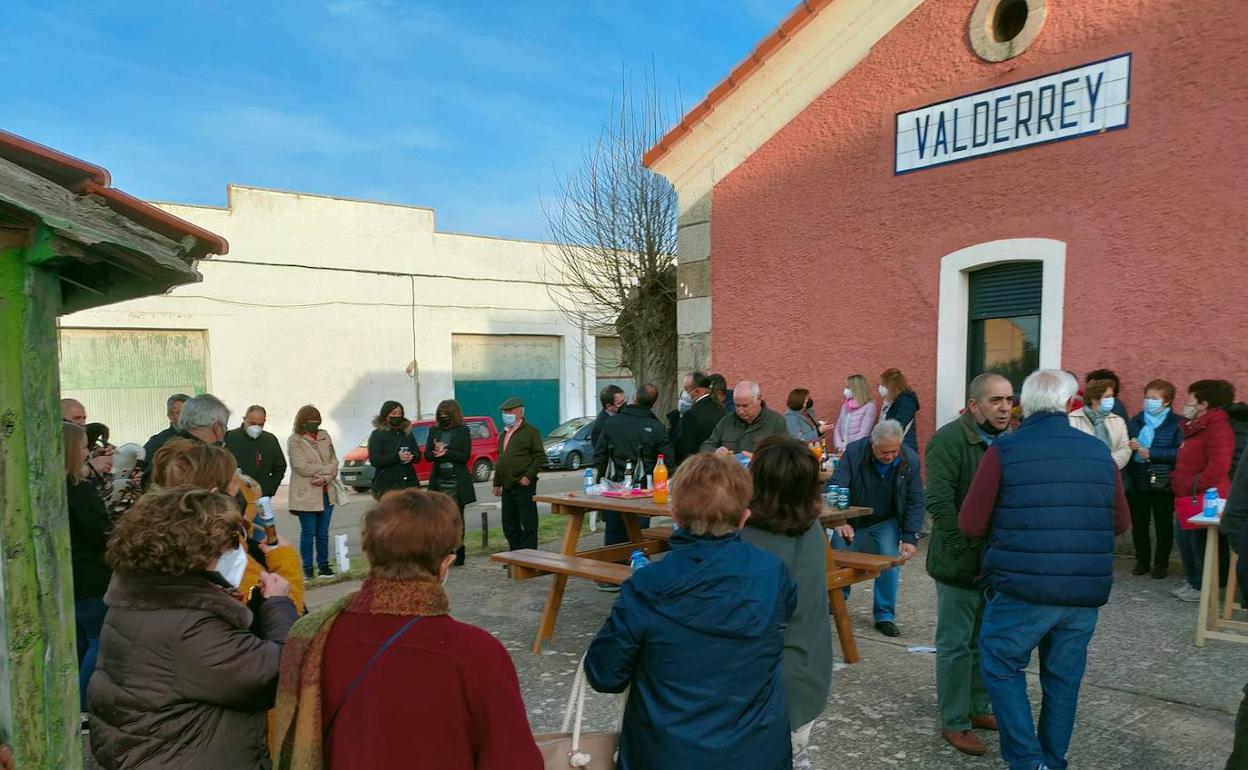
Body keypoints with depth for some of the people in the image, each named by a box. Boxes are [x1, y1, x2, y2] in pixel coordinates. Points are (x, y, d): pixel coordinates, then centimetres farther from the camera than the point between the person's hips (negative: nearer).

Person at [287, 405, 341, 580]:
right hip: (306, 494, -4)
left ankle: (323, 565, 20)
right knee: (308, 533, 1)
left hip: (327, 493, 4)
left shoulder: (325, 437, 11)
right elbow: (302, 467, -13)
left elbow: (334, 461, 6)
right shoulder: (294, 441, -5)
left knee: (323, 532, 10)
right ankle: (307, 569, 10)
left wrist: (325, 477, -12)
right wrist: (328, 469, -8)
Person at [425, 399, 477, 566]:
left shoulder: (463, 431, 0)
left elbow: (465, 456, -7)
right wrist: (437, 452, -14)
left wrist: (446, 452, -15)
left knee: (456, 518, 3)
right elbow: (427, 455, 6)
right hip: (438, 482, 3)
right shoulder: (434, 431, 11)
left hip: (456, 483, -3)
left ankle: (457, 553, 9)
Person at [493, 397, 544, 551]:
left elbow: (540, 457, -9)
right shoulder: (504, 434, 19)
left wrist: (528, 476, -16)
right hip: (507, 487, 8)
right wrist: (497, 483, 18)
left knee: (528, 524, -3)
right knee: (509, 526, 11)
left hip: (524, 486, -8)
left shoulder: (530, 431, -4)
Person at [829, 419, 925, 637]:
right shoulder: (854, 452, -22)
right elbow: (836, 488, -23)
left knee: (891, 563, -15)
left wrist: (910, 538, -16)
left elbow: (915, 502, -9)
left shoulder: (910, 460, -15)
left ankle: (885, 616, 0)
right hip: (852, 521, 0)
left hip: (887, 523, 0)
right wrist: (841, 522, -36)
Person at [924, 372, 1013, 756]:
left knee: (986, 641, 18)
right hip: (960, 563, -6)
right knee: (956, 645, 4)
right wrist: (969, 550, -21)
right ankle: (953, 723, 17)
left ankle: (979, 708, 34)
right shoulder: (949, 440, -15)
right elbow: (939, 503, -20)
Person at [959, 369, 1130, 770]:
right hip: (1086, 591, 4)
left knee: (1003, 669, 12)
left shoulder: (1004, 450, -8)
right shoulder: (1100, 452, 4)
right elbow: (1121, 523, 12)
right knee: (1064, 679, 16)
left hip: (1022, 588, -4)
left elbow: (970, 524, -8)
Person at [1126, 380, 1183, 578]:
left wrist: (1150, 453, -17)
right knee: (1139, 524, 9)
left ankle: (1161, 563, 23)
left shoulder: (1176, 423, -5)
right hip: (1138, 482, 3)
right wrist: (1130, 447, -13)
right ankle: (1142, 560, 23)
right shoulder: (1135, 421, 7)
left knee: (1163, 525, 9)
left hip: (1163, 483, -3)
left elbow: (1180, 452, -14)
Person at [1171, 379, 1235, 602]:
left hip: (1204, 499, -10)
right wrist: (1176, 479, 13)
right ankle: (1192, 582, 29)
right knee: (1184, 540, 16)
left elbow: (1218, 466, -27)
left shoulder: (1217, 427, -17)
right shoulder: (1196, 427, 15)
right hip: (1188, 499, 10)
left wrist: (1196, 485, -21)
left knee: (1199, 543, -1)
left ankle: (1202, 588, 10)